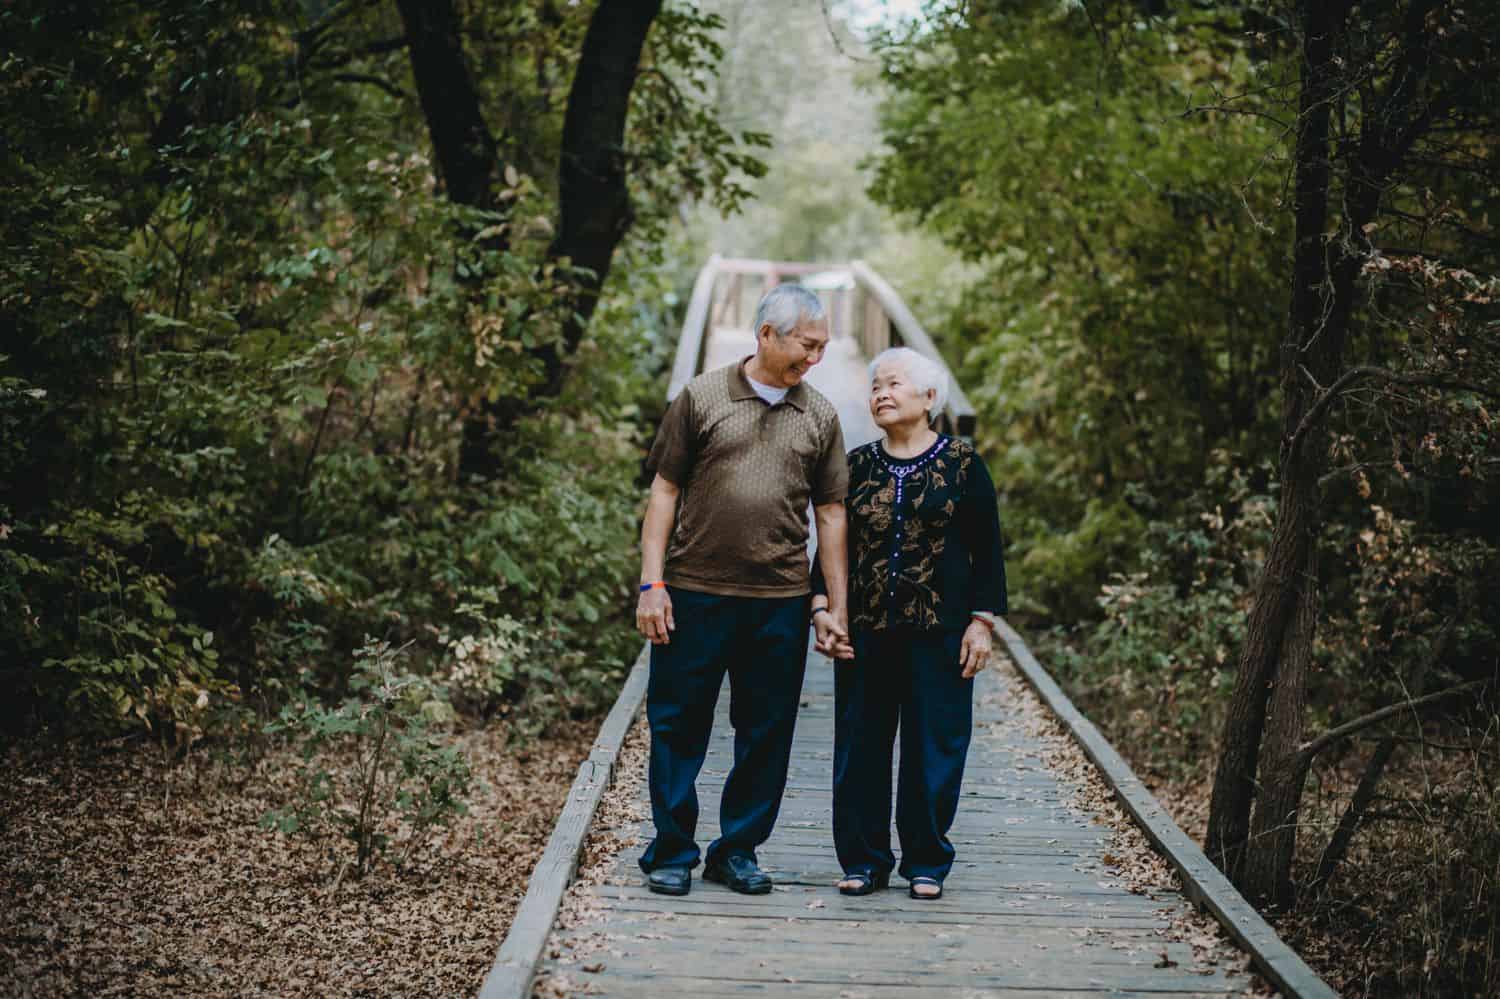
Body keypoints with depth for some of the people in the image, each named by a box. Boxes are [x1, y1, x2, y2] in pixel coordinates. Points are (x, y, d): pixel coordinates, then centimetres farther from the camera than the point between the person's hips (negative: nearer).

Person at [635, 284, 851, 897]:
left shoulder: (819, 417, 9)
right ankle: (672, 853, 15)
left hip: (781, 600, 3)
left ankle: (737, 851, 21)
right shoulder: (702, 397, 2)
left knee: (766, 733, 7)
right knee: (678, 727, 3)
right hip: (695, 592, -2)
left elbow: (830, 513, 11)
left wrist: (837, 607, 7)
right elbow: (665, 490, 2)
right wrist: (652, 583, -5)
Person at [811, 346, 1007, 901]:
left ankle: (927, 863, 16)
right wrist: (822, 607, -2)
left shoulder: (962, 463, 1)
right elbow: (833, 544, 10)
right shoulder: (856, 466, 9)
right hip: (863, 629, 3)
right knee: (860, 745, 5)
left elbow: (986, 548, 2)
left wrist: (982, 621, -4)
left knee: (933, 746, 3)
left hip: (938, 631, -2)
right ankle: (863, 860, 16)